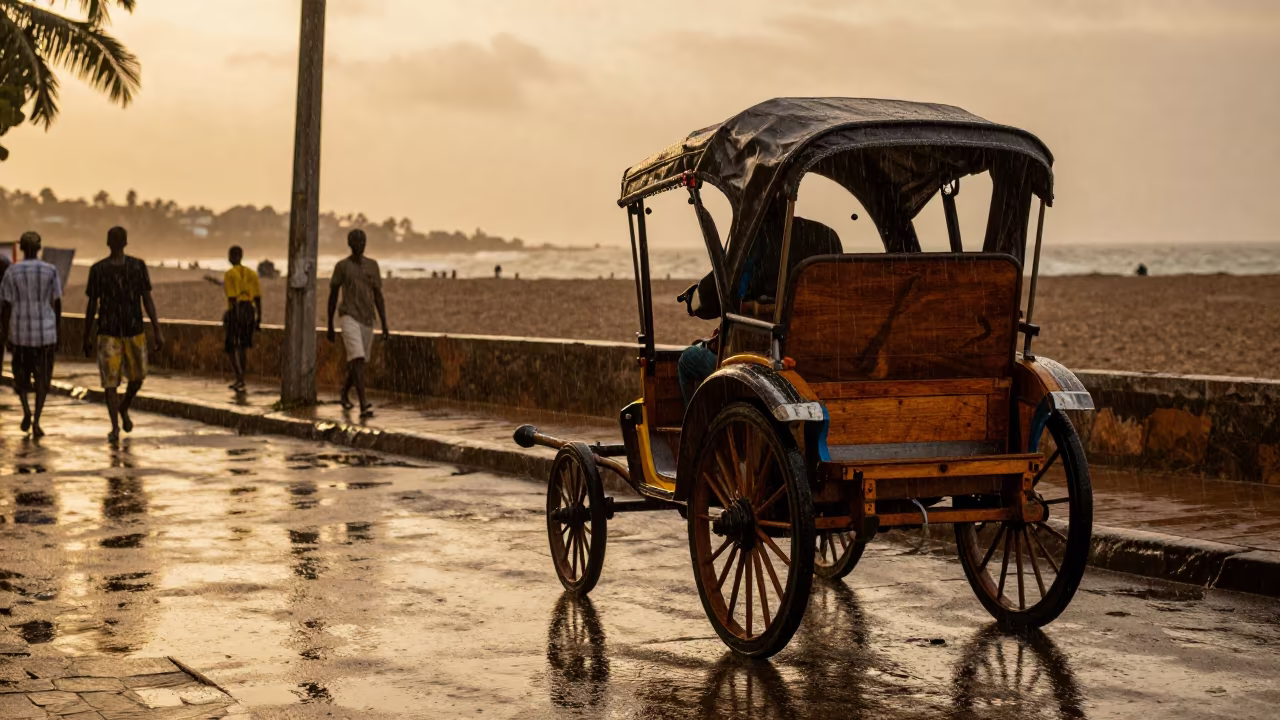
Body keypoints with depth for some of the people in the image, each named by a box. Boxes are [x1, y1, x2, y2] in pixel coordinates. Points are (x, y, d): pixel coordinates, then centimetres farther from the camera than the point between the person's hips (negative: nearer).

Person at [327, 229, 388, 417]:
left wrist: (384, 325, 0)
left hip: (367, 322, 4)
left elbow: (378, 296, 7)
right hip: (349, 319, -4)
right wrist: (330, 327, 4)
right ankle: (364, 404, -27)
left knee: (359, 362, 14)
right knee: (357, 359, -21)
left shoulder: (372, 266, 7)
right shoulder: (341, 266, -3)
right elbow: (332, 296, 3)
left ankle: (345, 391, 42)